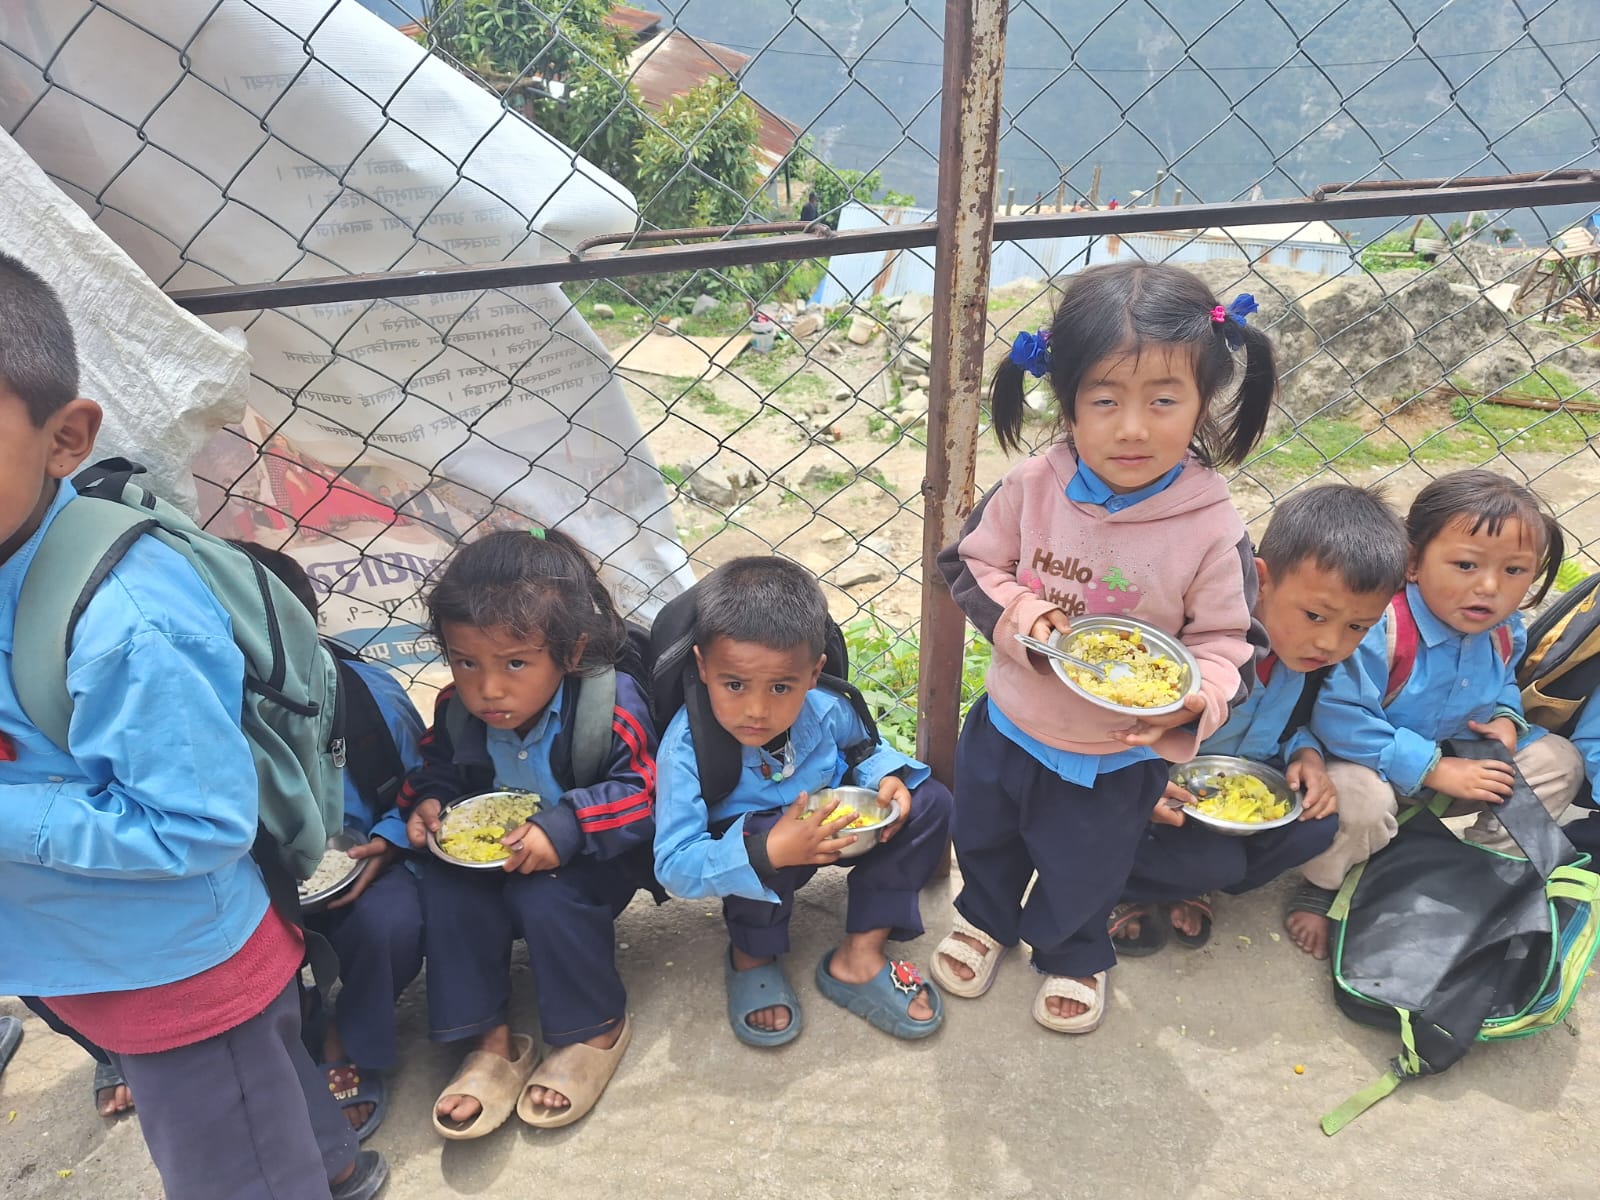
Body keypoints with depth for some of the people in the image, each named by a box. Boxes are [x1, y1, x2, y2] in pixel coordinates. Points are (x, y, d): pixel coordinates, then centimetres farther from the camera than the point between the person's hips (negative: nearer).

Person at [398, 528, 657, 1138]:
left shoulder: (612, 706, -27)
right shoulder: (457, 710, -11)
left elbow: (642, 793, -25)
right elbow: (436, 767, 8)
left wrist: (564, 828, -36)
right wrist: (427, 801, -14)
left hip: (589, 858, -5)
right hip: (488, 852, 5)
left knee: (544, 898, -31)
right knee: (444, 887, -21)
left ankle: (597, 1030, -2)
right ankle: (491, 1042, -5)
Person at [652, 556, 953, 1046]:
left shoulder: (827, 710, -20)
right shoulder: (686, 746, -31)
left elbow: (865, 747, 6)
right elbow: (673, 867, -33)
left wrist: (890, 777, -18)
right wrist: (769, 853, -47)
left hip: (833, 830, 5)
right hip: (744, 853, -4)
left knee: (929, 802, -10)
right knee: (761, 832, -38)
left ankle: (860, 955, -4)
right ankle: (751, 957, -5)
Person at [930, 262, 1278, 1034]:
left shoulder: (1211, 530, -23)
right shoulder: (1031, 488, -18)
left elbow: (1225, 638, -12)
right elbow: (971, 565, -5)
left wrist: (1199, 692, -32)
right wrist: (1010, 608, -24)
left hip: (1115, 760, -2)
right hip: (1006, 725, 3)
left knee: (1083, 874, 24)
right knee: (983, 839, 29)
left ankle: (1073, 957, 58)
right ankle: (984, 919, 62)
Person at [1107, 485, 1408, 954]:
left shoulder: (1323, 655, -11)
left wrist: (1306, 754, -11)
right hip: (1164, 784, -6)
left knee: (1317, 825, -16)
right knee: (1218, 860, -27)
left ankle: (1185, 888, 5)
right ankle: (1115, 883, 4)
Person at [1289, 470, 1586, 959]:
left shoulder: (1505, 631, -7)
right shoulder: (1381, 627, -33)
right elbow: (1339, 717, -35)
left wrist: (1506, 718, -7)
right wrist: (1432, 768, -30)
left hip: (1457, 762, 8)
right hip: (1372, 767, -7)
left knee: (1558, 760, 2)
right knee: (1360, 799, -39)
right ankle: (1319, 889, -6)